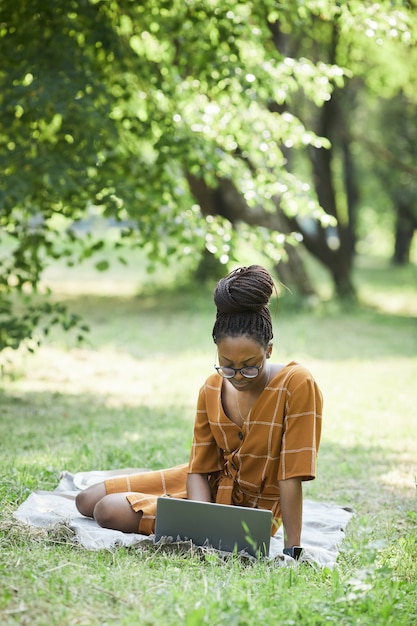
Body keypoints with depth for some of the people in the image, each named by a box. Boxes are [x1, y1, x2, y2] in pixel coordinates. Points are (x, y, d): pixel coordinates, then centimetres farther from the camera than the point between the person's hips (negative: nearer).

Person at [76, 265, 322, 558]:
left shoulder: (297, 385, -26)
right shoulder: (212, 389, -8)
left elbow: (291, 475, -27)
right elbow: (200, 468, -8)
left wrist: (292, 550, -27)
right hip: (211, 485, 6)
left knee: (110, 512, -17)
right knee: (87, 501, 11)